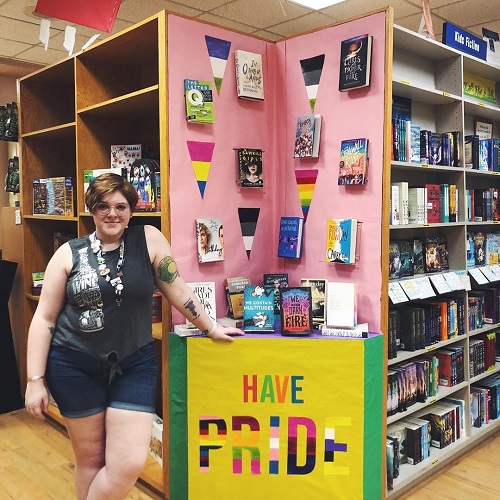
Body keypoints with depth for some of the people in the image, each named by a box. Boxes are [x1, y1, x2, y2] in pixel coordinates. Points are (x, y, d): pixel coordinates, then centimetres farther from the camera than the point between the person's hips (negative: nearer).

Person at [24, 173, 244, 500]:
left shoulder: (149, 240, -3)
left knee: (129, 464, -5)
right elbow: (44, 318, 1)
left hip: (134, 365, 0)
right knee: (90, 458, 12)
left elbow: (178, 291, 4)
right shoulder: (69, 253, -1)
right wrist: (36, 379, -2)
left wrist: (212, 328, 9)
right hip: (75, 366, 0)